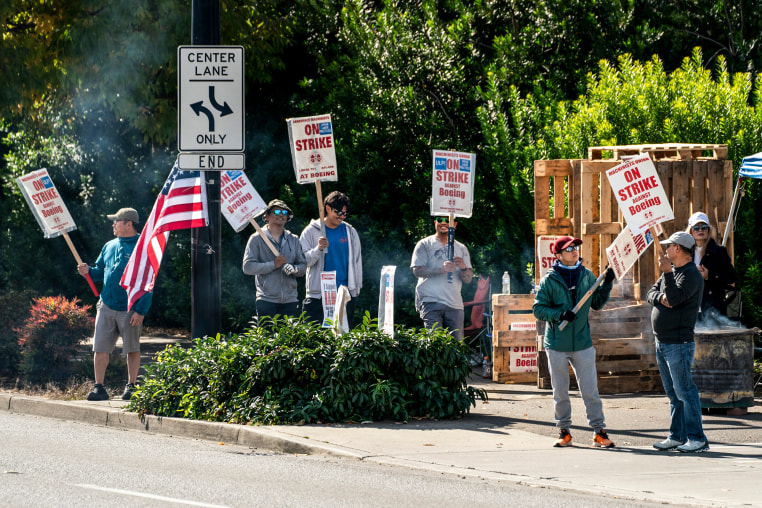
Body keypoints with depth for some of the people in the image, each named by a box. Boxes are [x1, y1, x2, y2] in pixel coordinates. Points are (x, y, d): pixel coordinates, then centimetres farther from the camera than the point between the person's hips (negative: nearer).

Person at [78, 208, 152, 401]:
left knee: (132, 349, 3)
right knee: (100, 348, -1)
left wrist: (141, 310, -15)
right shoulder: (109, 246, 14)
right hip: (106, 306, 5)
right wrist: (89, 271, 1)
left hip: (130, 309, -5)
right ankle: (99, 387, 2)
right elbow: (101, 271, 25)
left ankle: (131, 387, 12)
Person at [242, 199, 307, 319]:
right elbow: (248, 267, -5)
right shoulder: (257, 239, 4)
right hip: (266, 300, -4)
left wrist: (293, 269, -10)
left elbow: (303, 266, 14)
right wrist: (273, 265, -13)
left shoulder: (293, 240, 17)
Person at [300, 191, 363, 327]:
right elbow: (303, 261, -4)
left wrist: (356, 289, 13)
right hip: (318, 294, -2)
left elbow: (357, 261, 17)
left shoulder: (350, 232, 11)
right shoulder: (311, 231, 3)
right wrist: (318, 249, -22)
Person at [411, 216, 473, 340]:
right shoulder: (425, 245, 8)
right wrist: (442, 269, -18)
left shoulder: (461, 249, 18)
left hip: (454, 303, 3)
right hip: (431, 302, -3)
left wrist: (463, 268, -12)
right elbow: (417, 270, -5)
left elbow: (468, 279, 12)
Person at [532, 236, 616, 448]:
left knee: (590, 390, -1)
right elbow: (538, 309, -4)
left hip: (582, 342, 1)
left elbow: (597, 303, 11)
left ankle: (599, 431, 3)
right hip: (557, 344, -1)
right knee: (560, 391, 7)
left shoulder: (587, 276, 7)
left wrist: (607, 285, -4)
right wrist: (559, 314, -18)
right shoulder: (550, 280, -2)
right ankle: (564, 432, 17)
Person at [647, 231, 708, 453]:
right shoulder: (672, 271, 16)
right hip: (662, 341, 10)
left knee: (685, 391, -10)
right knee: (673, 393, 13)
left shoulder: (691, 275, -13)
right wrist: (660, 297, -11)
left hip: (679, 343, -9)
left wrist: (667, 273, -23)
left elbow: (674, 298, -25)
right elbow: (650, 294, 10)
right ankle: (677, 436, 18)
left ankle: (697, 439, -8)